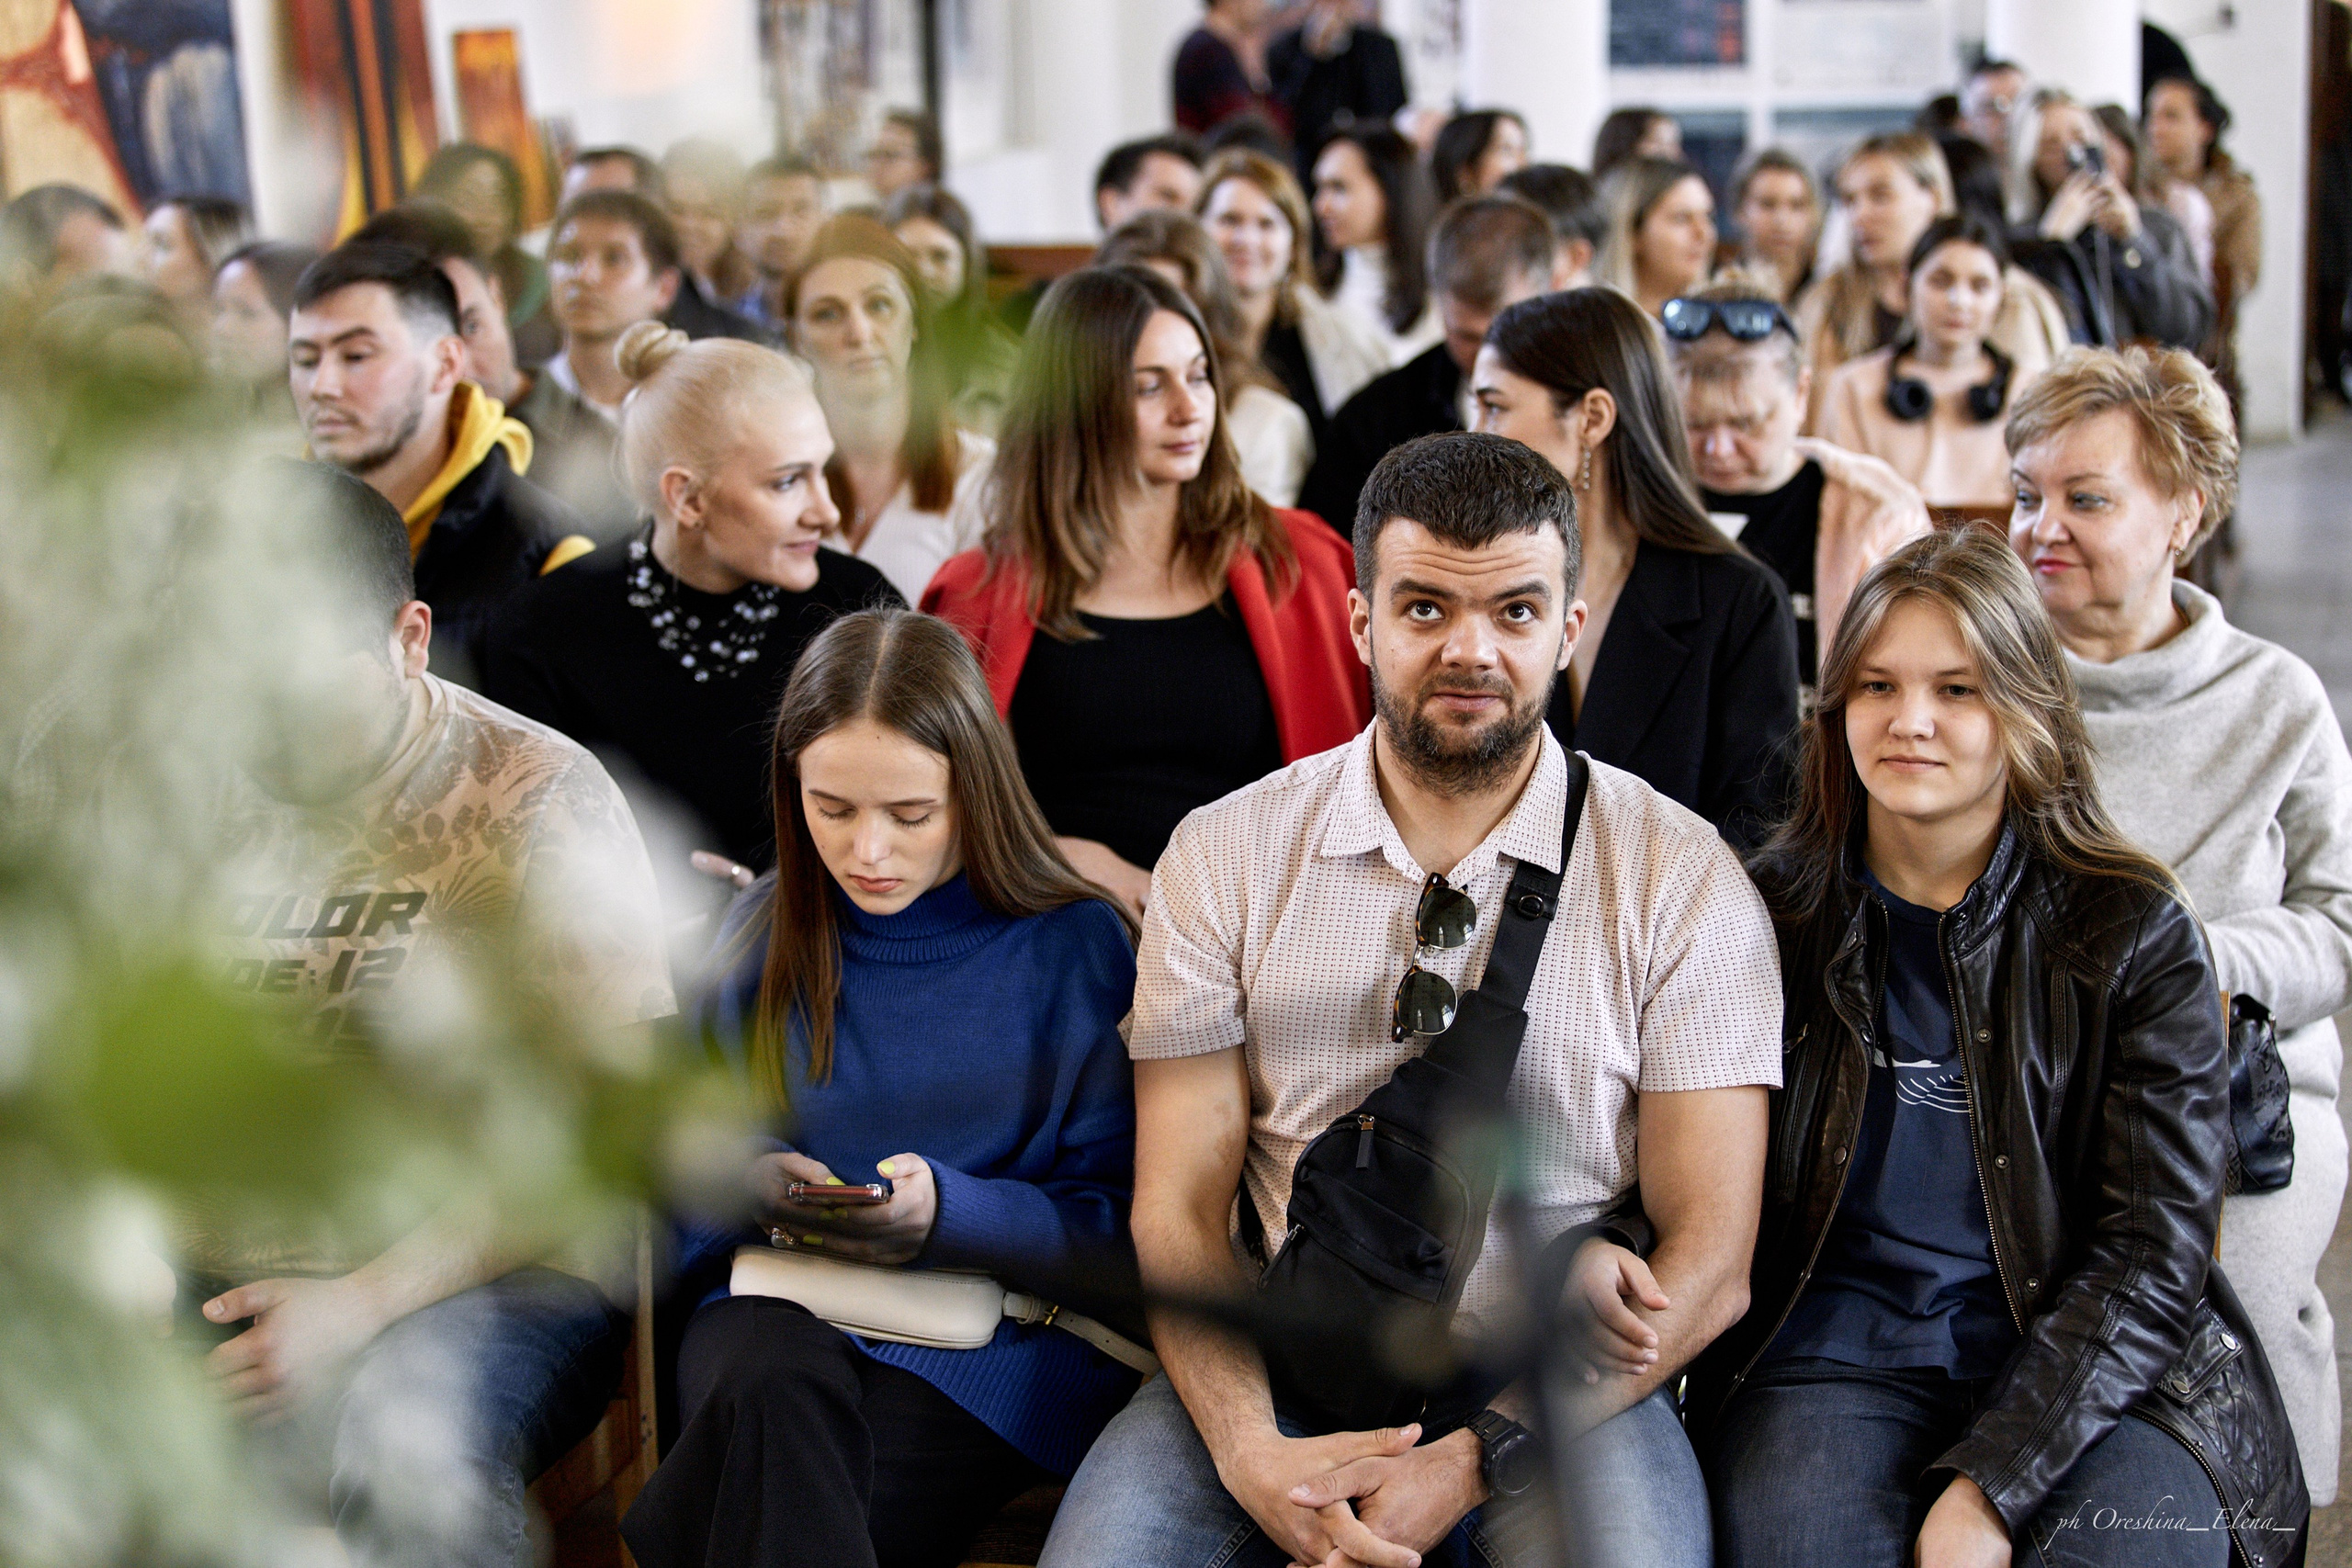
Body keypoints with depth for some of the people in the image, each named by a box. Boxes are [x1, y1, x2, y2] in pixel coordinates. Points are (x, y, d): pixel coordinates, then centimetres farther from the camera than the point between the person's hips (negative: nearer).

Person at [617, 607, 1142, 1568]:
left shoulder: (1074, 948, 0)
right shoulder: (761, 936, 10)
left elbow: (1118, 1227, -1)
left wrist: (950, 1212, -17)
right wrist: (745, 1181, -5)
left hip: (1000, 1329, -3)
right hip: (778, 1315, 3)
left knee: (767, 1474, -35)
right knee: (771, 1393, -36)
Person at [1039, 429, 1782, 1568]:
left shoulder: (1683, 878, 0)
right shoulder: (1224, 855, 5)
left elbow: (1707, 1258, -3)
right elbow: (1176, 1208, 2)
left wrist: (1470, 1463, -14)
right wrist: (1250, 1454, -16)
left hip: (1557, 1388, -1)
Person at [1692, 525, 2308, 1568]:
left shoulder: (2134, 934, 1)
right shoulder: (1776, 915, 7)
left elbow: (2153, 1254, -5)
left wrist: (1989, 1483, -16)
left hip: (2093, 1367, 0)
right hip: (1836, 1352, 1)